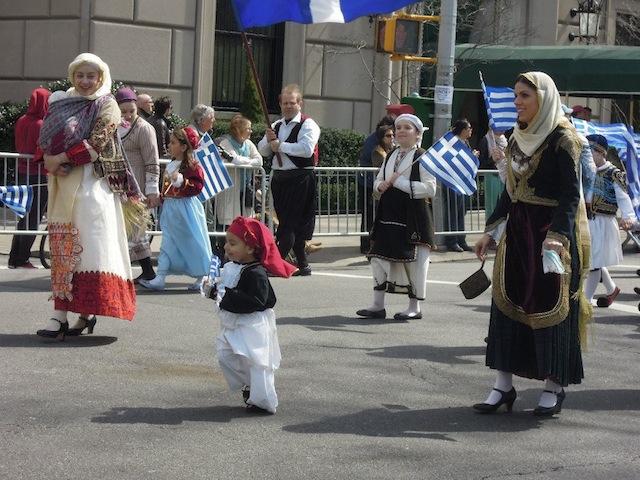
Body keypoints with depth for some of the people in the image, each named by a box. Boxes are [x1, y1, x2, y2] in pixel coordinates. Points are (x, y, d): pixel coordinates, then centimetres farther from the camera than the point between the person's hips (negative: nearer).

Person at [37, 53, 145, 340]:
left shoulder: (106, 105, 0)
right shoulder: (60, 103, 14)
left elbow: (95, 144, -11)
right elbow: (45, 138, 12)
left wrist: (61, 158, -14)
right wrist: (49, 161, -8)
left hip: (91, 184, -5)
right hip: (63, 184, 5)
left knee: (88, 246, -9)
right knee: (62, 248, 4)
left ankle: (86, 312, -9)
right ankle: (60, 313, 5)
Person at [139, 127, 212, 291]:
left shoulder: (193, 166, -11)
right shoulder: (170, 166, 14)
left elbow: (197, 186, -20)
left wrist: (181, 181, -27)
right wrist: (160, 198, 14)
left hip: (186, 209, -8)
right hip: (170, 208, 8)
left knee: (193, 243, 2)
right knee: (167, 244, 3)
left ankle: (201, 279, 15)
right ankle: (159, 279, 0)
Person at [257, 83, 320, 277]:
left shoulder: (308, 125, -6)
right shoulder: (276, 126, 17)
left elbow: (306, 149, -22)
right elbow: (262, 151, 16)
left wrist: (280, 145, -16)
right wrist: (268, 140, -6)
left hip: (300, 179, -8)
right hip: (279, 178, 8)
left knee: (289, 225, -9)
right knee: (290, 224, 10)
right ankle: (303, 265, 19)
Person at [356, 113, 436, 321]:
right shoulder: (390, 156, 15)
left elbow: (430, 188, -17)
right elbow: (378, 180, 25)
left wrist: (399, 182, -17)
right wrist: (381, 185, 0)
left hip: (413, 219, -7)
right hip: (388, 216, 7)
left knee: (414, 262, 1)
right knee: (379, 258, 5)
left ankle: (415, 307, 12)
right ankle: (378, 305, 12)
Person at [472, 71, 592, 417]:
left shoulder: (562, 139, -9)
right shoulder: (519, 138, 12)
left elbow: (571, 193, -15)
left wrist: (557, 236, -26)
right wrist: (491, 231, 14)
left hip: (550, 232, -7)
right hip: (517, 230, 7)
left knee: (550, 305, -2)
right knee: (506, 301, 3)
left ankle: (554, 386, 8)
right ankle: (503, 385, 6)